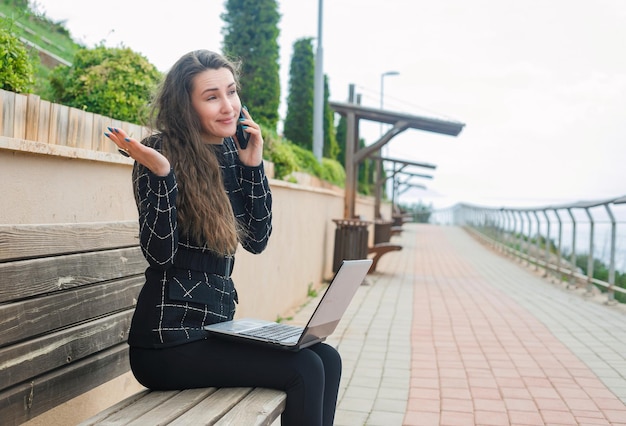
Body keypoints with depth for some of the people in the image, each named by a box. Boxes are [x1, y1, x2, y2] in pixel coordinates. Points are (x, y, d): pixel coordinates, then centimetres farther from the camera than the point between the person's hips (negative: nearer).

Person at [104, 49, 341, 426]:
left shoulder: (233, 153, 7)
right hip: (168, 339, -7)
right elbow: (160, 254, -16)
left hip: (217, 324, 7)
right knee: (304, 370, -16)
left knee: (327, 359, -4)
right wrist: (161, 174, -26)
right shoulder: (161, 154, -11)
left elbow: (256, 241, 5)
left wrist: (253, 165, -1)